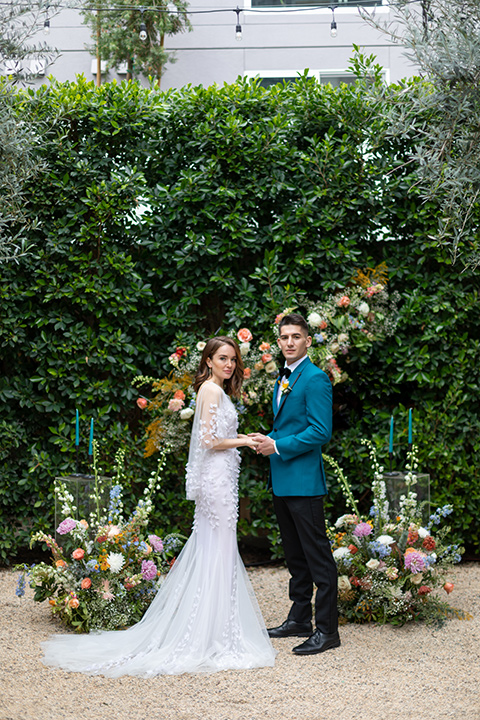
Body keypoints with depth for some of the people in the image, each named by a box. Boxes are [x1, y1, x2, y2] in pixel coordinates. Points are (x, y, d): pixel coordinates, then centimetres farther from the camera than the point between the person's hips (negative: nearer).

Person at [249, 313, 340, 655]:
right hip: (282, 481, 10)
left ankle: (327, 630, -2)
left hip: (304, 480, -10)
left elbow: (321, 431, -19)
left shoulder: (315, 379, -12)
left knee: (318, 556, -5)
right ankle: (299, 619, 26)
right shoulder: (283, 379, 17)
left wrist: (278, 446, -16)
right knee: (295, 555, 17)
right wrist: (267, 440, 6)